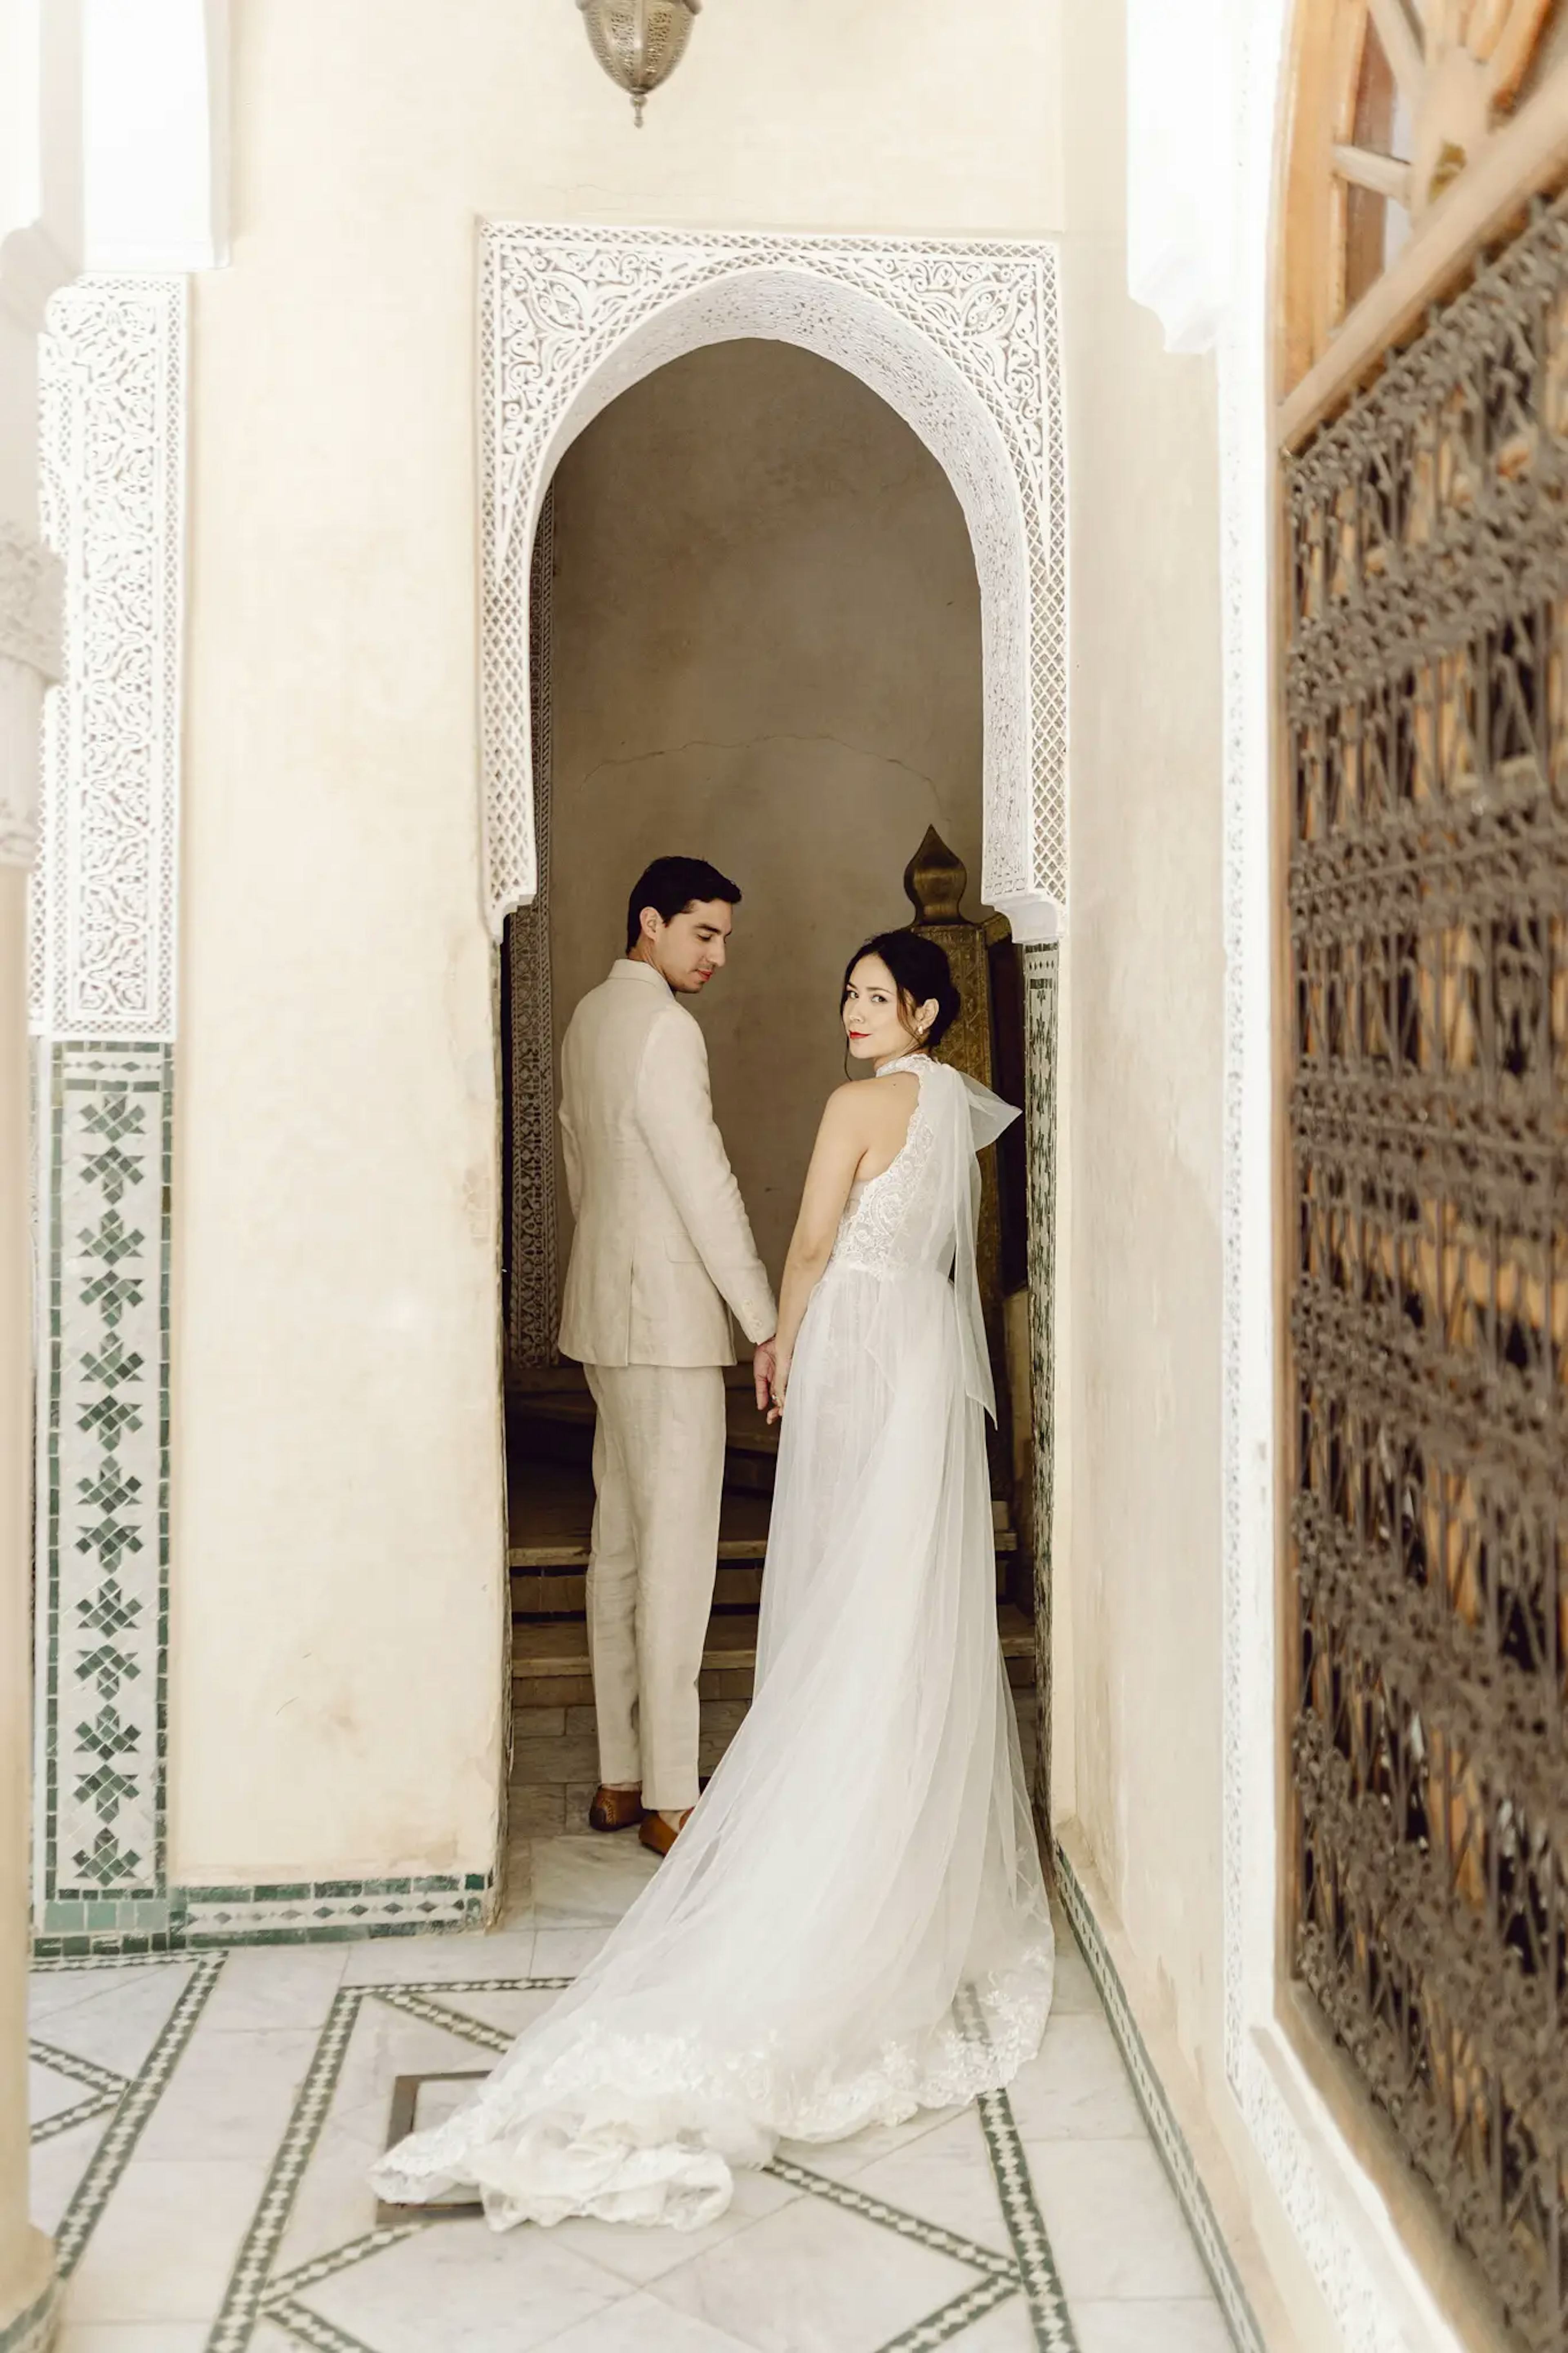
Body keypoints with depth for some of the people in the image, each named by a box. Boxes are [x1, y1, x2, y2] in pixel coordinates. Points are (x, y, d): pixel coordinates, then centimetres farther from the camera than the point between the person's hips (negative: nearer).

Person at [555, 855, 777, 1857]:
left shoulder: (590, 1018, 15)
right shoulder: (662, 1026, -14)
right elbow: (705, 1183, -17)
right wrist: (768, 1324, -14)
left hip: (606, 1314, 10)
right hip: (667, 1319, -10)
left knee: (622, 1543, 12)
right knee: (676, 1555, -5)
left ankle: (621, 1778, 19)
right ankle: (671, 1800, 1)